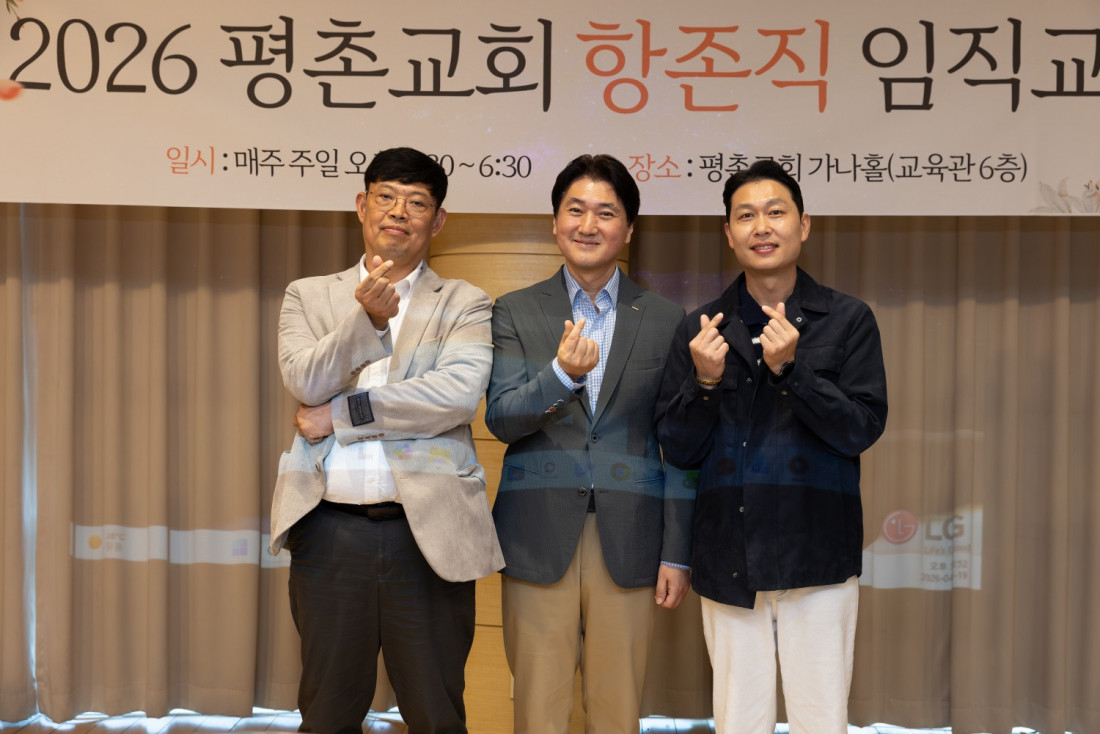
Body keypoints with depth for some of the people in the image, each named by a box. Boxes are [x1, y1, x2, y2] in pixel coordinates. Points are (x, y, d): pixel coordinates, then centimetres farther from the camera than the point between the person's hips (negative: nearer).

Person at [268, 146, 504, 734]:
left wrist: (341, 413, -9)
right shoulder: (308, 296, 13)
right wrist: (366, 318, -20)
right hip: (331, 532, 2)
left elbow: (459, 394, -11)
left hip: (429, 531, -1)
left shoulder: (464, 304, 7)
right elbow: (304, 382, -4)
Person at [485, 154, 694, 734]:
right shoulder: (515, 312, 6)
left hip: (627, 539, 0)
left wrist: (677, 553, 3)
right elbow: (500, 419, -5)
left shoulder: (664, 320, 7)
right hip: (538, 538, 0)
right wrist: (562, 375, -23)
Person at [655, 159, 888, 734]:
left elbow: (861, 431, -5)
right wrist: (705, 381, -12)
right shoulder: (699, 330, 7)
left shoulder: (848, 320, 3)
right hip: (728, 556, 2)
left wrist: (790, 369, -16)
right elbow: (678, 450, 6)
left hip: (817, 555, -1)